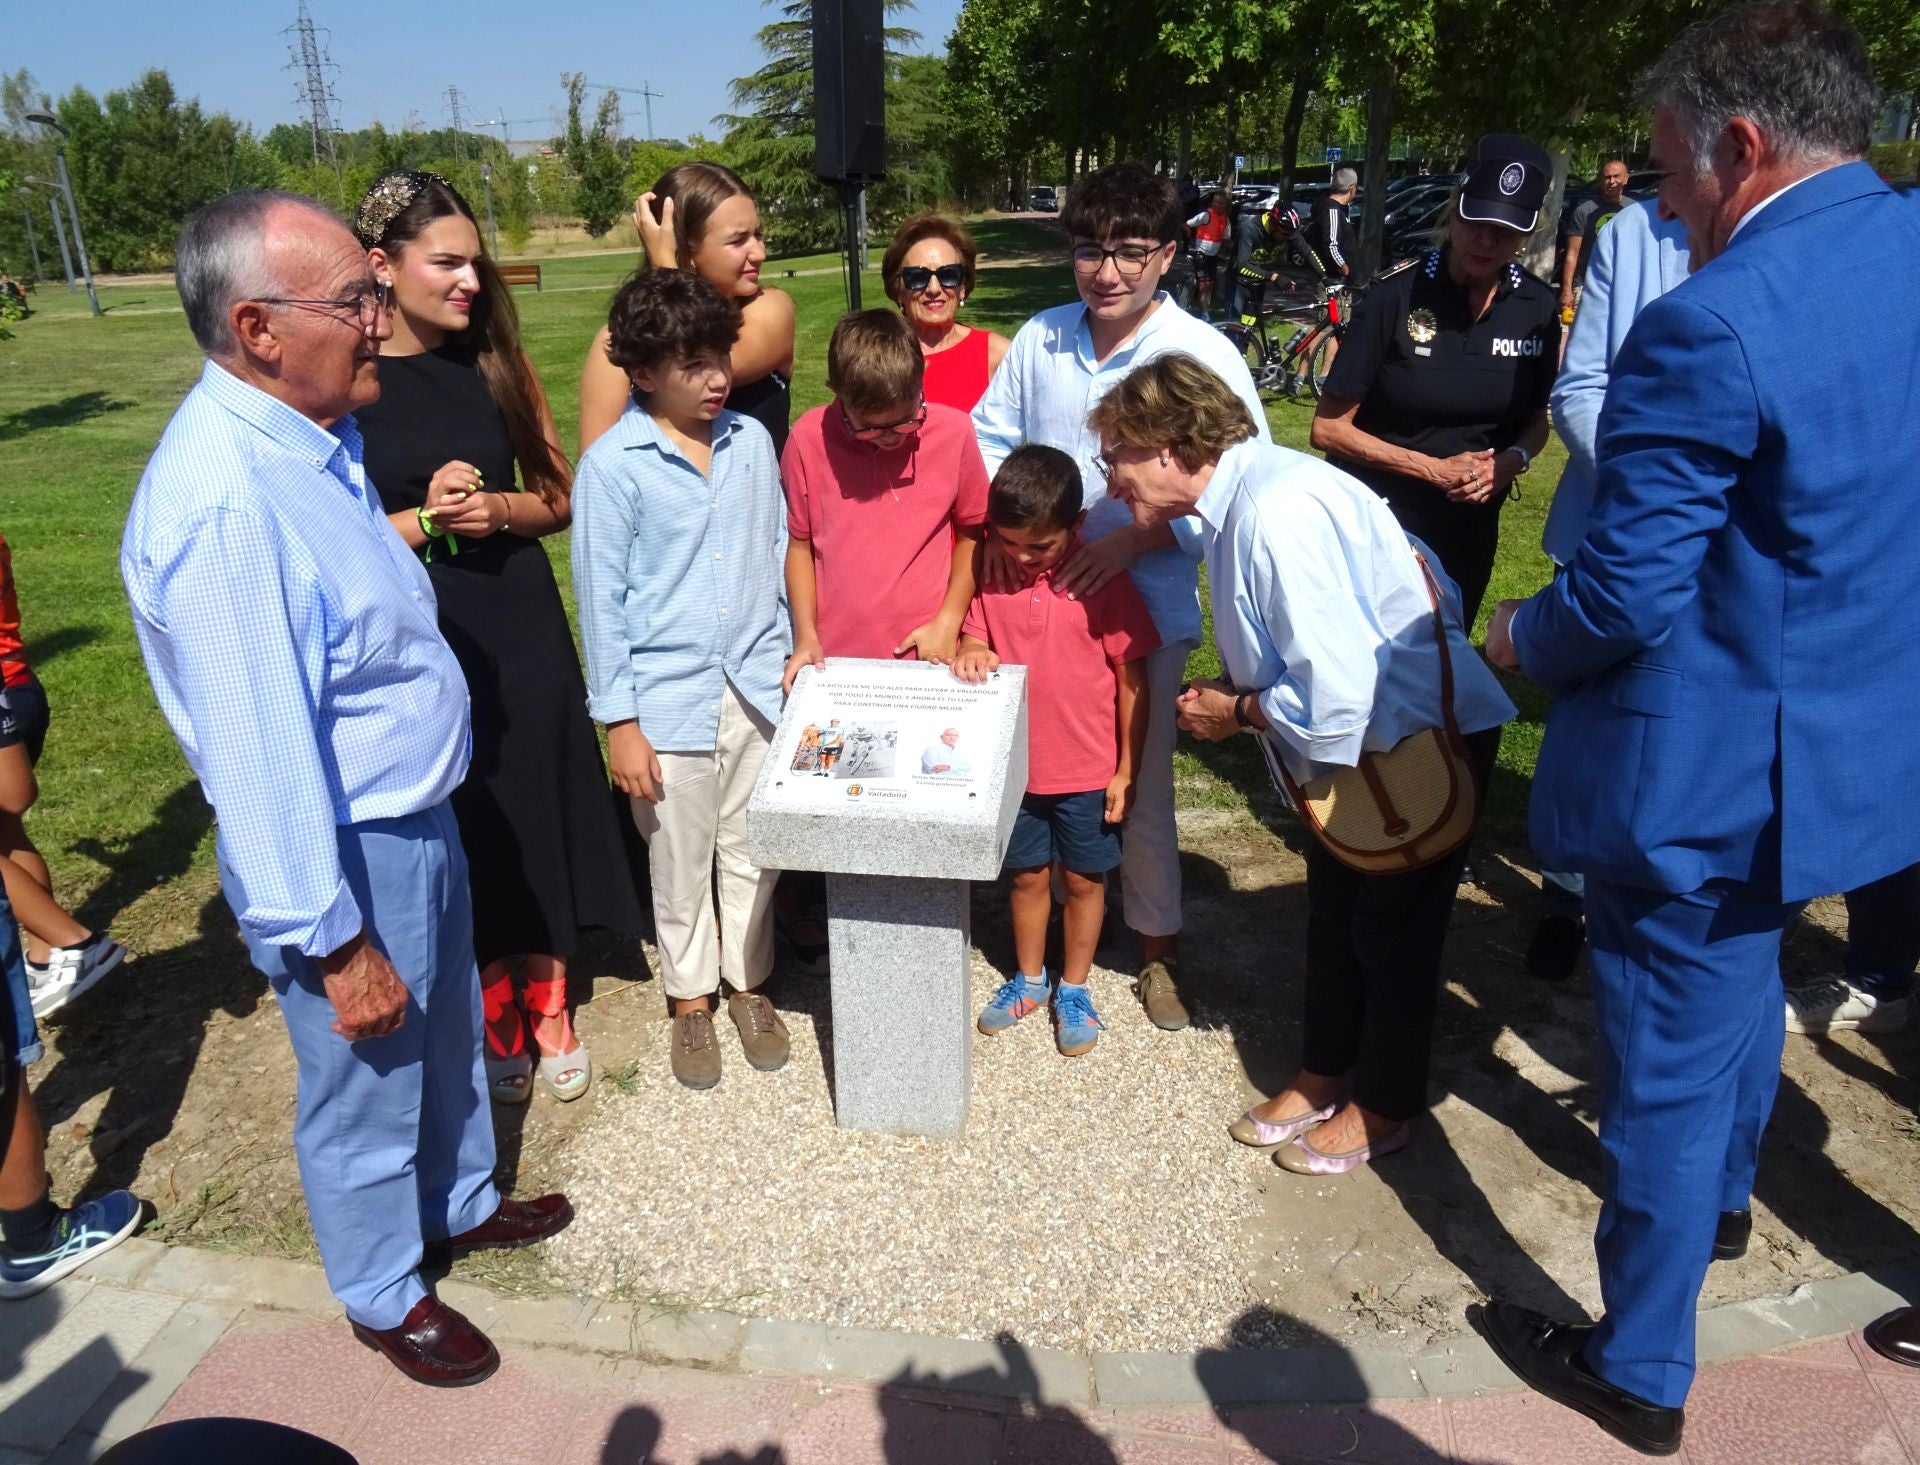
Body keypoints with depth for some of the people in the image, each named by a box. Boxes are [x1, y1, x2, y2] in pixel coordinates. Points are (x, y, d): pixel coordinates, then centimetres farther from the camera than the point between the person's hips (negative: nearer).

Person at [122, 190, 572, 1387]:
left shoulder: (315, 437, 0)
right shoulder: (222, 501, -30)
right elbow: (259, 755, -28)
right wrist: (335, 944, -21)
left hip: (417, 814, 9)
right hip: (346, 853, -9)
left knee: (450, 1033, 27)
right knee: (368, 1084, 14)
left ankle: (463, 1202, 53)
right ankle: (385, 1297, 40)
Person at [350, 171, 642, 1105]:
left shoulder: (495, 364, 4)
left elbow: (560, 498, 8)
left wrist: (496, 510, -11)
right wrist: (424, 518, -20)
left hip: (522, 631, 3)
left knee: (541, 820, 10)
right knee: (461, 837, 9)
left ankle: (548, 1006, 31)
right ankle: (493, 1022, 31)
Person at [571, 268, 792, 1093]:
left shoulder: (752, 441, 1)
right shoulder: (612, 465, -11)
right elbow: (601, 599, -8)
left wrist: (789, 655, 10)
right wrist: (618, 721, -8)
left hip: (757, 685, 3)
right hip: (668, 699, -3)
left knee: (753, 850, 15)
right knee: (681, 862, 12)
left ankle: (748, 983, 36)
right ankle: (691, 999, 33)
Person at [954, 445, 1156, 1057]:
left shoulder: (1103, 581, -15)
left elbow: (1131, 679, -9)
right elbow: (975, 637, 7)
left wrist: (1126, 770, -7)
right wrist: (972, 656, -19)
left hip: (1088, 770, -3)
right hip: (1015, 764, 3)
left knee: (1083, 879, 13)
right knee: (1028, 874, 18)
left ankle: (1074, 989, 32)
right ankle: (1029, 979, 38)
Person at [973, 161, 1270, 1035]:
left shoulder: (1202, 354, -8)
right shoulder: (1040, 338, 4)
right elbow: (990, 436, 13)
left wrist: (1135, 540, -20)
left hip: (1145, 609, -3)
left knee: (1140, 783, 7)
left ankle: (1157, 946, 28)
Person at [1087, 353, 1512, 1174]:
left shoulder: (1278, 514, -31)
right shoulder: (1239, 495, -1)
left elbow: (1336, 695, -33)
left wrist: (1236, 713, -17)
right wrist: (1231, 693, -6)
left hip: (1426, 736, -9)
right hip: (1364, 735, 9)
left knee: (1393, 926, 8)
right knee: (1333, 907, 20)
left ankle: (1382, 1109, 30)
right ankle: (1324, 1076, 40)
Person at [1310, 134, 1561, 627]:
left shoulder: (1537, 308, -3)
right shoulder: (1395, 299, -14)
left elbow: (1536, 418, 10)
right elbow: (1328, 428, -13)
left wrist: (1514, 459, -12)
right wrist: (1436, 469, -19)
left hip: (1470, 527, 4)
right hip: (1373, 524, -4)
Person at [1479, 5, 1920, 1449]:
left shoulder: (1710, 324, -26)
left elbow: (1625, 597, -24)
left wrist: (1522, 636, -4)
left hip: (1707, 773, -8)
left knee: (1671, 1059, 8)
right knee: (1743, 977, 32)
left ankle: (1641, 1370, 29)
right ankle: (1720, 1191, 60)